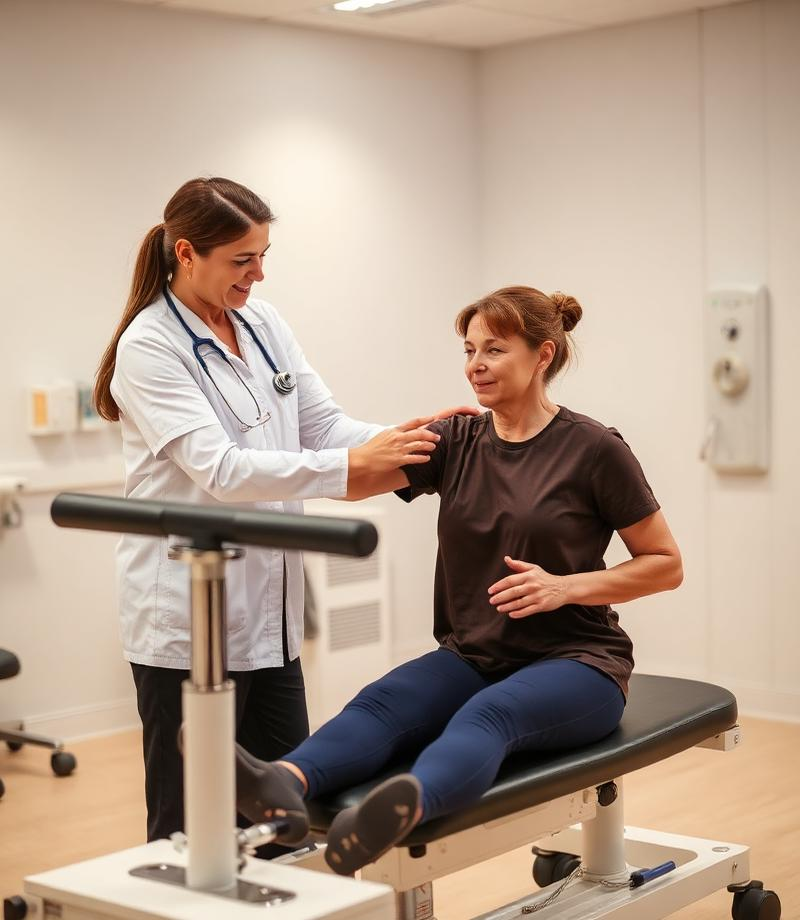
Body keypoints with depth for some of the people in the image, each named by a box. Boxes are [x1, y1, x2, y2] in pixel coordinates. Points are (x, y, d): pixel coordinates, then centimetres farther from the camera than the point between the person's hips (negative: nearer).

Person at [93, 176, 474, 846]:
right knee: (190, 822, 3)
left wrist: (403, 440, -10)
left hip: (267, 610, 7)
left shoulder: (263, 323, 8)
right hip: (188, 619, -7)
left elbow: (324, 424, 7)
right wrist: (350, 466, -29)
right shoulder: (149, 346, -13)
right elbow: (218, 468, -23)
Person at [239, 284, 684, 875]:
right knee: (384, 703, -28)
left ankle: (407, 805, -69)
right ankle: (283, 787, -58)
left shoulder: (592, 449, -6)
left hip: (573, 662, -4)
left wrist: (568, 586, -16)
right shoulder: (457, 443, 7)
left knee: (488, 713, -38)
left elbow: (667, 565, -1)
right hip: (473, 656, 4)